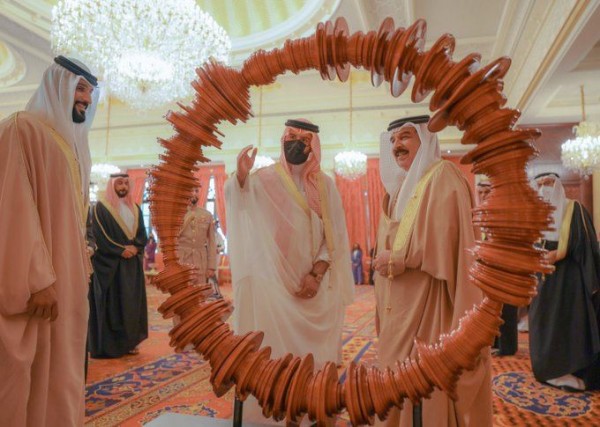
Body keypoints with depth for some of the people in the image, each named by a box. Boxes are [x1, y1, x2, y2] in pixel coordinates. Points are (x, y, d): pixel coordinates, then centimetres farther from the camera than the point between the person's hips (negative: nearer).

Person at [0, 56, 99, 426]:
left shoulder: (72, 144, 17)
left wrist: (82, 265, 15)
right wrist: (37, 278, -20)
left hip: (66, 278, 8)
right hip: (37, 280, -8)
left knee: (59, 369, 12)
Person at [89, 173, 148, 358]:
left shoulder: (135, 209, 14)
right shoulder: (101, 207, -3)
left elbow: (143, 235, 9)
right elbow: (100, 236, -11)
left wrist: (134, 247, -11)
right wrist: (121, 251, -17)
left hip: (132, 264, 5)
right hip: (110, 264, -5)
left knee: (132, 302, 6)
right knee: (112, 303, -3)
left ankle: (130, 341, 14)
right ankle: (110, 344, 4)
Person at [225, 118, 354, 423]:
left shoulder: (325, 185, 5)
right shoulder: (265, 179, -1)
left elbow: (336, 235, 2)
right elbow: (234, 199, -19)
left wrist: (316, 274, -10)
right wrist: (240, 174, -41)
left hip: (316, 284, 2)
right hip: (275, 281, -2)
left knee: (314, 351, 9)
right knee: (275, 346, 1)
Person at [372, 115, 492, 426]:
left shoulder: (442, 176, -7)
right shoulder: (399, 186, 17)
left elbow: (447, 236, -20)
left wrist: (402, 260, -18)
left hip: (432, 308, -8)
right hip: (400, 308, 8)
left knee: (431, 388, 0)